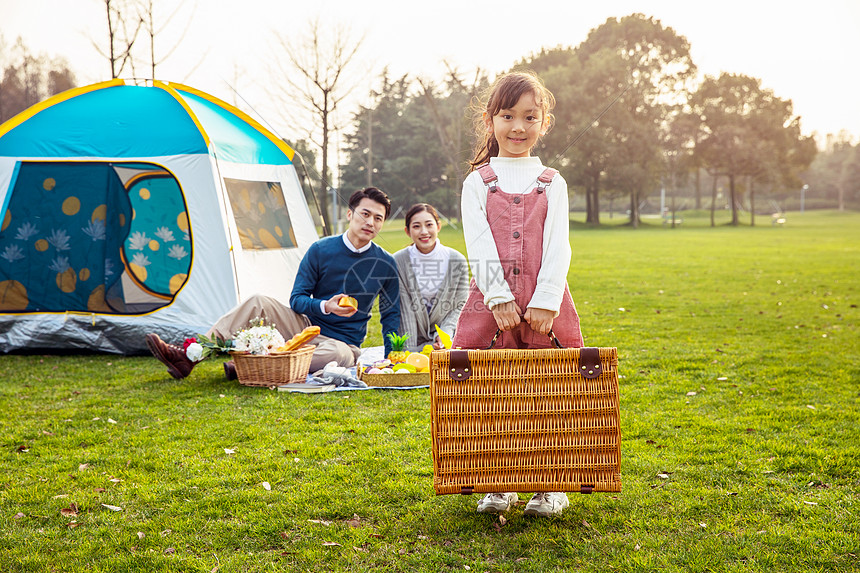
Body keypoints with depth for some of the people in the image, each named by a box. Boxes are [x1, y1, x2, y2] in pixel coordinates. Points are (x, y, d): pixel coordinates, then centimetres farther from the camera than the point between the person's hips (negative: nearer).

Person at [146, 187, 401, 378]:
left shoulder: (385, 264, -3)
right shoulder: (320, 250, -3)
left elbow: (391, 314, 6)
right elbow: (296, 298, -4)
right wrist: (325, 306, -25)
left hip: (343, 343, -2)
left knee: (337, 355, -40)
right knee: (258, 303, -21)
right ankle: (188, 356, -24)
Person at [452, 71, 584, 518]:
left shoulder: (552, 184, 10)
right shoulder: (478, 183, 7)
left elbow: (557, 246, 1)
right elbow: (479, 246, -2)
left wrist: (545, 301, -11)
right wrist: (499, 297, -13)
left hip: (544, 302, 1)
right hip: (491, 300, 0)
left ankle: (551, 485, 13)